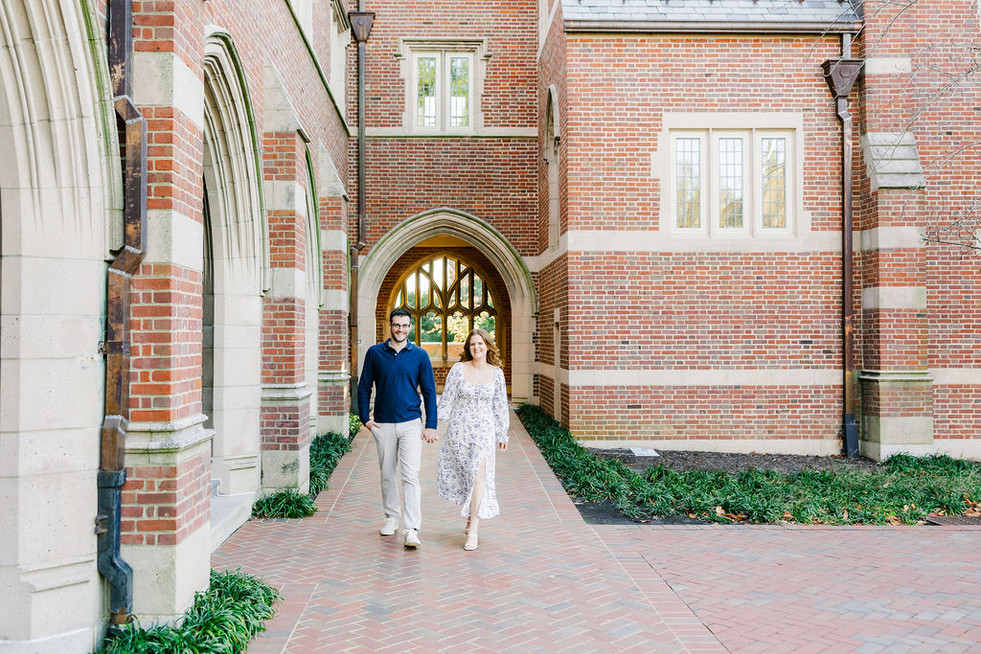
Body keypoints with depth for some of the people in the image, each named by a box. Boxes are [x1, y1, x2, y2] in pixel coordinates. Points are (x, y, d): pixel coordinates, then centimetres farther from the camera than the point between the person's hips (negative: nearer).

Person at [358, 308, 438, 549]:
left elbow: (429, 391, 4)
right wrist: (364, 418, 0)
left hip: (411, 423, -2)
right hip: (383, 424, 2)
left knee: (410, 476, -9)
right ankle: (392, 518, 29)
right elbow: (364, 387, 9)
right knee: (387, 474, 12)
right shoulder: (375, 353, 3)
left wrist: (431, 426, -2)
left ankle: (412, 529, -9)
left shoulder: (419, 355, 2)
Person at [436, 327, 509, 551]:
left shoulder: (496, 373, 3)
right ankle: (473, 515, 33)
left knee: (478, 475, -10)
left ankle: (473, 529, -6)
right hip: (459, 429, 1)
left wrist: (503, 433, 12)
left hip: (484, 430, 0)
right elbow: (447, 399, 1)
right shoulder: (459, 369, -2)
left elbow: (500, 406, 9)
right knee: (462, 474, 9)